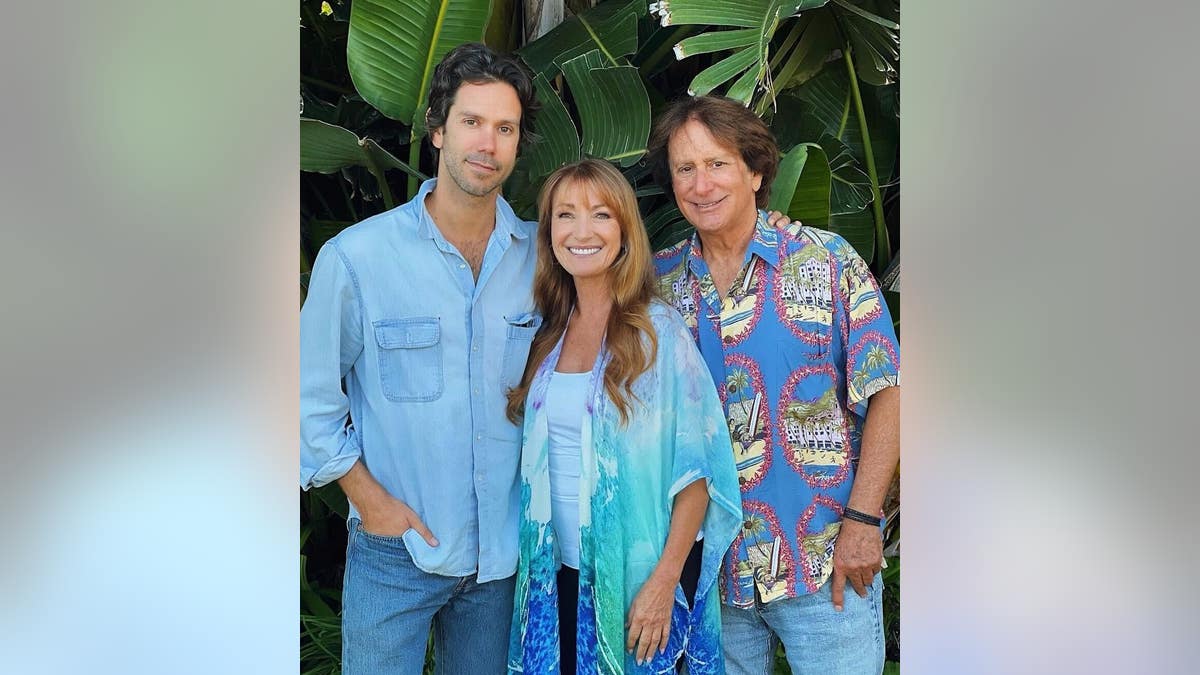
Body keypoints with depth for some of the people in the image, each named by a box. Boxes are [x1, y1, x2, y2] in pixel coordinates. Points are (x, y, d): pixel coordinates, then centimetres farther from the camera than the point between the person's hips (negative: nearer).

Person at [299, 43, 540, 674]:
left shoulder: (538, 257, -1)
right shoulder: (356, 256, -11)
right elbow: (312, 394, -4)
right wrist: (368, 495, -8)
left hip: (501, 549, 3)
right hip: (395, 549, -3)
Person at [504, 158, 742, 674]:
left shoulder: (659, 331, -11)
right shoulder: (548, 333, 3)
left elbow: (696, 468, -13)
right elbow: (537, 456, 11)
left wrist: (665, 580, -17)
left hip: (639, 575, -4)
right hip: (559, 571, 4)